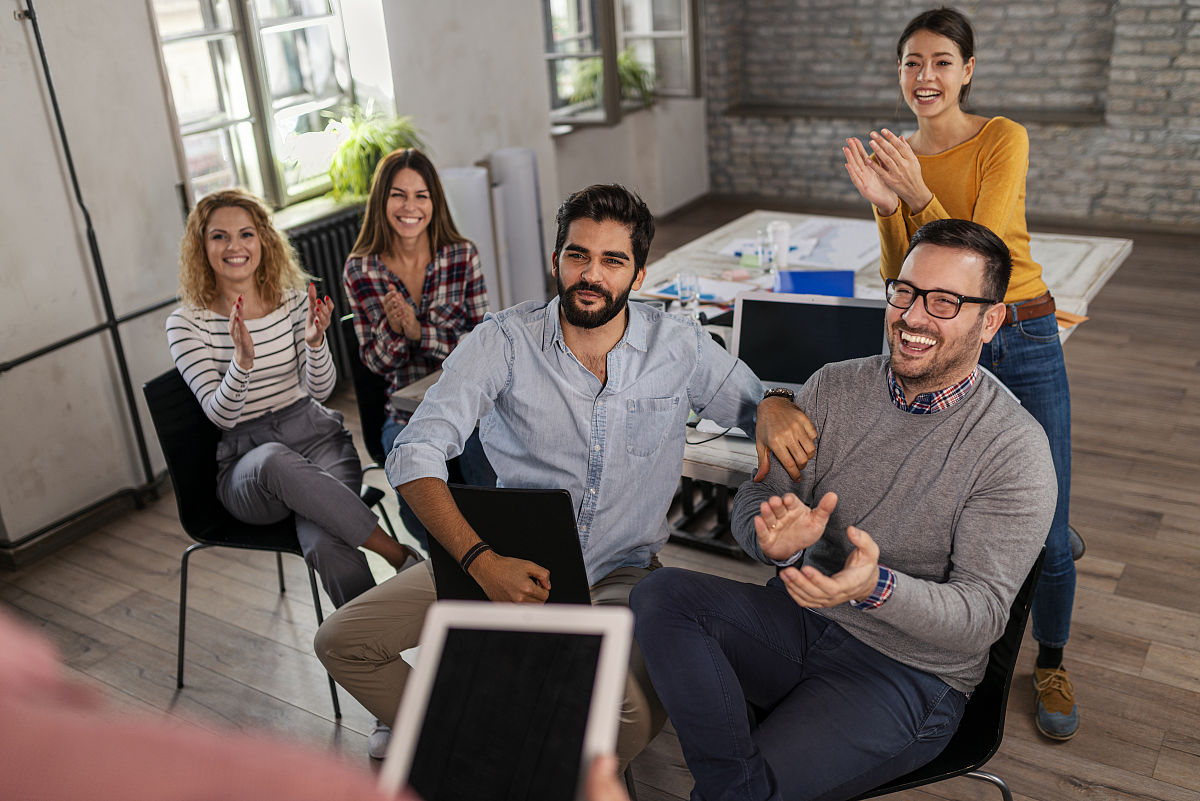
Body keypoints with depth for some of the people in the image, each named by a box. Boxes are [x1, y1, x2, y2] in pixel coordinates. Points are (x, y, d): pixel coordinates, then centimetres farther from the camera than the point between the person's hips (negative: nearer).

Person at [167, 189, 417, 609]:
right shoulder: (186, 323, -2)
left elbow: (320, 391, -2)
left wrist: (316, 341, -22)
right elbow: (221, 414, -12)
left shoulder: (294, 301, 5)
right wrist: (242, 361, -32)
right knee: (274, 460, -40)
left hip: (315, 434, 1)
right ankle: (398, 554, -34)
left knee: (323, 543, -32)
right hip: (245, 460, -1)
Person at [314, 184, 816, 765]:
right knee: (341, 640, -10)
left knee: (635, 714, -30)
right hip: (511, 560, 1)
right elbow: (415, 454, -16)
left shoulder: (680, 347, -3)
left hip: (621, 573, 0)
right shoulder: (503, 341, -9)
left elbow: (755, 402, 12)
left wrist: (774, 407, -16)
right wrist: (481, 561, -31)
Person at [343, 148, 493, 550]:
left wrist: (419, 331, -21)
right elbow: (374, 361, 3)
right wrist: (392, 329, -20)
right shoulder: (360, 271, 0)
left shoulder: (462, 256, -1)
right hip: (408, 411, 0)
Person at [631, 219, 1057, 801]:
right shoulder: (832, 389, 1)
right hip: (801, 619, 5)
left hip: (911, 671, -5)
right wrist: (775, 539, -26)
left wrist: (877, 589, -36)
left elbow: (983, 614, -16)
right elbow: (754, 500, 0)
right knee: (658, 595, -22)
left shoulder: (1014, 448, -12)